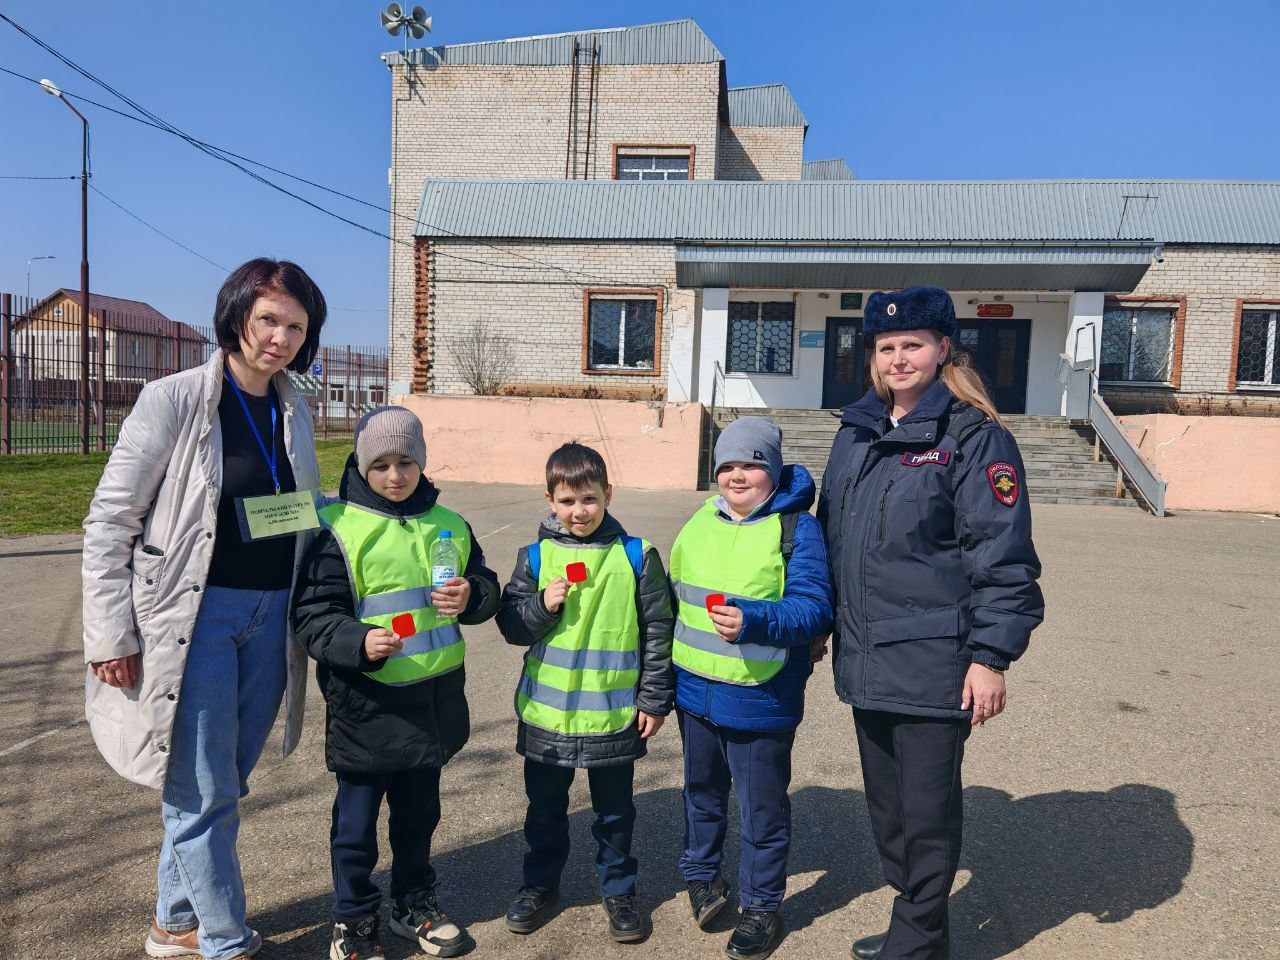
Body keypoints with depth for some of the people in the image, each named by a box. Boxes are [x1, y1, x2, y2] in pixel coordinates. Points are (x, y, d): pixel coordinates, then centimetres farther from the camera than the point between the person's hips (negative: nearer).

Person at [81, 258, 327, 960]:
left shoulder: (293, 413, 7)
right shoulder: (174, 400, -9)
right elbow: (109, 520, -8)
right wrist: (111, 632, -9)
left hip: (271, 614, 6)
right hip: (195, 615, -5)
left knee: (222, 784, 15)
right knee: (202, 791, 3)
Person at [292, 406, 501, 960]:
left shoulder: (448, 525, 5)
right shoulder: (337, 530, -12)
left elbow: (487, 588, 13)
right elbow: (311, 614, -13)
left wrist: (471, 596, -10)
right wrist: (359, 642, -30)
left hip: (433, 700, 5)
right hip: (365, 706, -4)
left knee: (419, 813, 21)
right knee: (357, 821, 12)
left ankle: (416, 905, 41)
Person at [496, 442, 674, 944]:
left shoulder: (637, 557, -7)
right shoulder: (536, 556, -4)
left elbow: (657, 633, -3)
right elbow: (511, 625, 1)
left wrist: (654, 700, -2)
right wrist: (543, 605, -18)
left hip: (614, 715, -1)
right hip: (546, 713, 2)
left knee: (615, 810, 15)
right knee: (545, 808, 19)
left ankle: (618, 890, 36)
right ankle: (540, 884, 40)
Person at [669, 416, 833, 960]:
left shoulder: (797, 528, -14)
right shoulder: (701, 521, 4)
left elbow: (814, 609, -21)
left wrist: (752, 620, -37)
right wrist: (667, 670, 14)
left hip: (760, 702, -5)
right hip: (694, 693, 6)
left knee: (762, 808, 11)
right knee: (702, 791, 24)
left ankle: (761, 906, 31)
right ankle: (702, 875, 46)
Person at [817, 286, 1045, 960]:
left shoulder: (973, 436, -10)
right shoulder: (856, 431, 10)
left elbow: (1002, 555, -12)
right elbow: (829, 532, 18)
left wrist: (991, 657, -15)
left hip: (934, 665, -7)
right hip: (865, 657, 7)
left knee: (926, 809, 7)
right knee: (884, 801, 19)